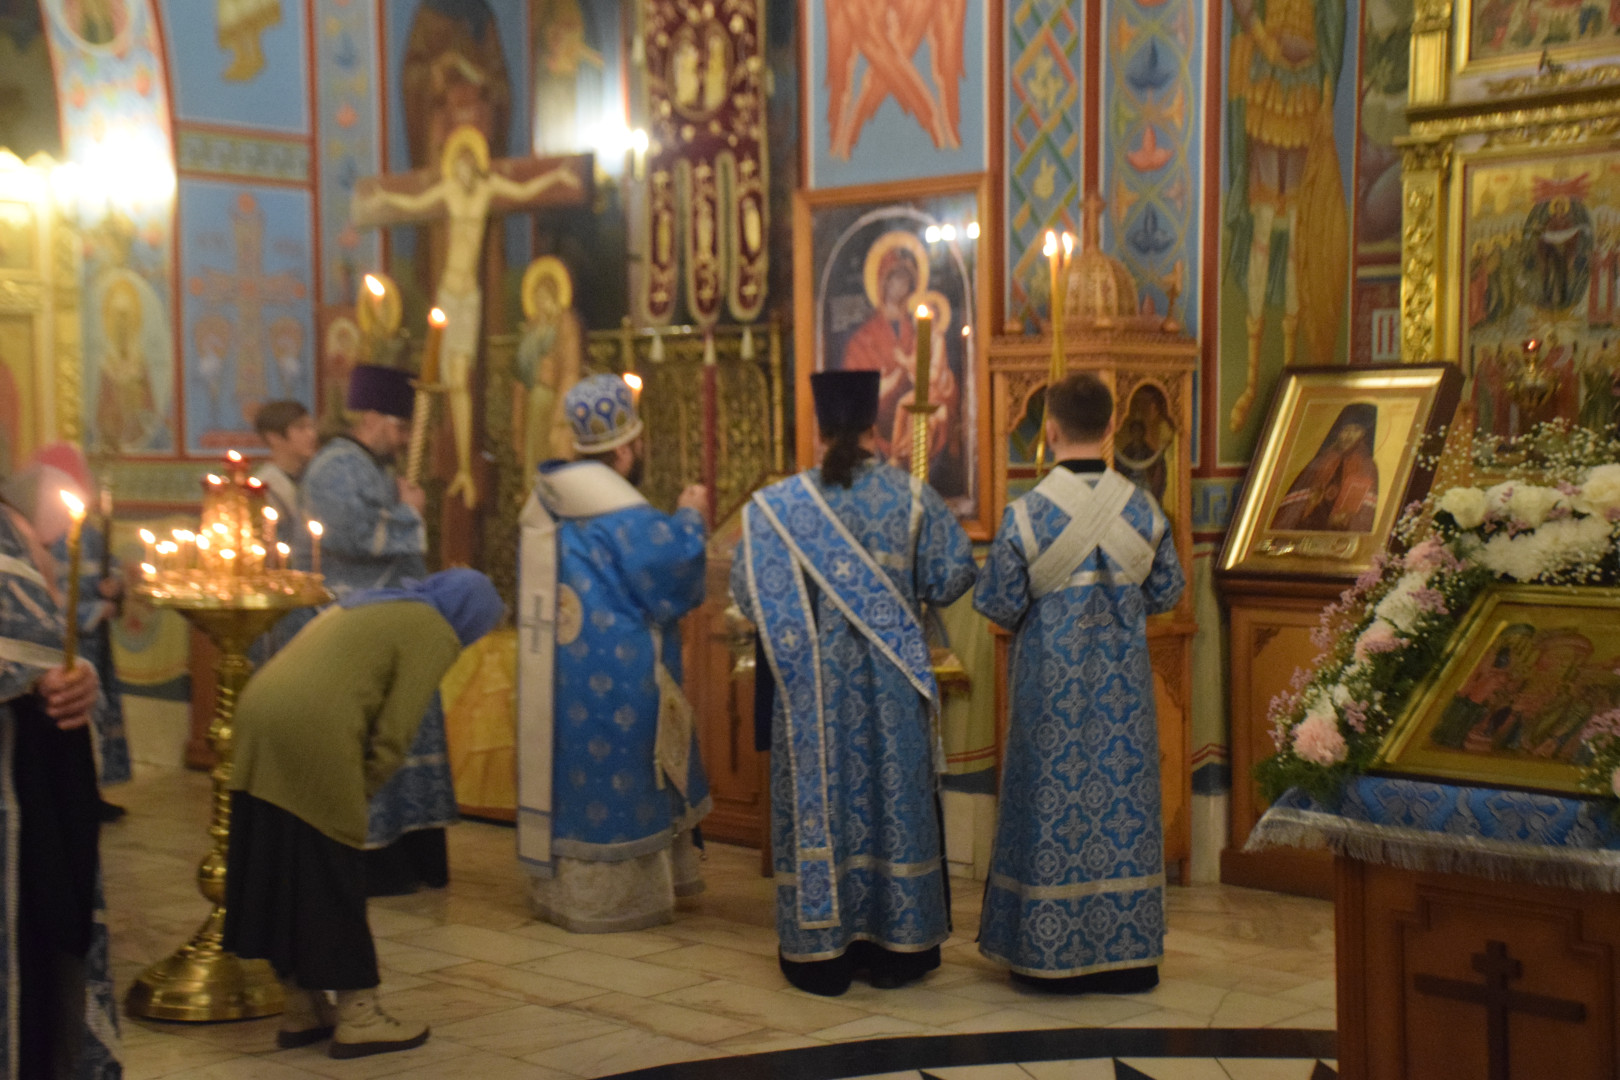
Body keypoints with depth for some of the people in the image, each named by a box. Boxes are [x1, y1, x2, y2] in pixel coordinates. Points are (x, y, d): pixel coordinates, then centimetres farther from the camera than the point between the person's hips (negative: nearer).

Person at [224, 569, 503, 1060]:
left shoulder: (368, 603, 28)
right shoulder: (435, 634, 2)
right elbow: (394, 733, -5)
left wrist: (351, 787, 18)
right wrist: (360, 792, 7)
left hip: (259, 712, 9)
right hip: (310, 738, -9)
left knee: (279, 870, 14)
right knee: (332, 876, 2)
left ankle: (301, 1009, 25)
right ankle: (357, 1016, 12)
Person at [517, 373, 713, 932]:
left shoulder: (546, 504, 8)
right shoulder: (625, 516, -19)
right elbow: (674, 567, -17)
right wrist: (689, 518, -1)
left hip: (556, 671, 8)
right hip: (614, 672, -8)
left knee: (570, 773, 15)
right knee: (618, 781, 2)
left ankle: (560, 887, 24)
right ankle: (610, 899, 9)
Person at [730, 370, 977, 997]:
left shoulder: (778, 505, -9)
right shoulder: (911, 496, -5)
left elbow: (750, 595, -7)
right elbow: (951, 577, -1)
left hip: (813, 685, -1)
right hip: (892, 684, 1)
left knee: (818, 802, 6)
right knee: (893, 799, 11)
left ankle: (821, 955, 10)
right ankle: (895, 950, 18)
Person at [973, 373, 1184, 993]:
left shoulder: (1026, 515, -14)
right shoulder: (1143, 510, -4)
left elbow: (998, 604, -11)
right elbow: (1167, 594, 4)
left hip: (1052, 690, -2)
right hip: (1123, 684, 3)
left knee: (1053, 809, 6)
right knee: (1123, 802, 10)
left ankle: (1051, 954, 12)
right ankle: (1126, 953, 16)